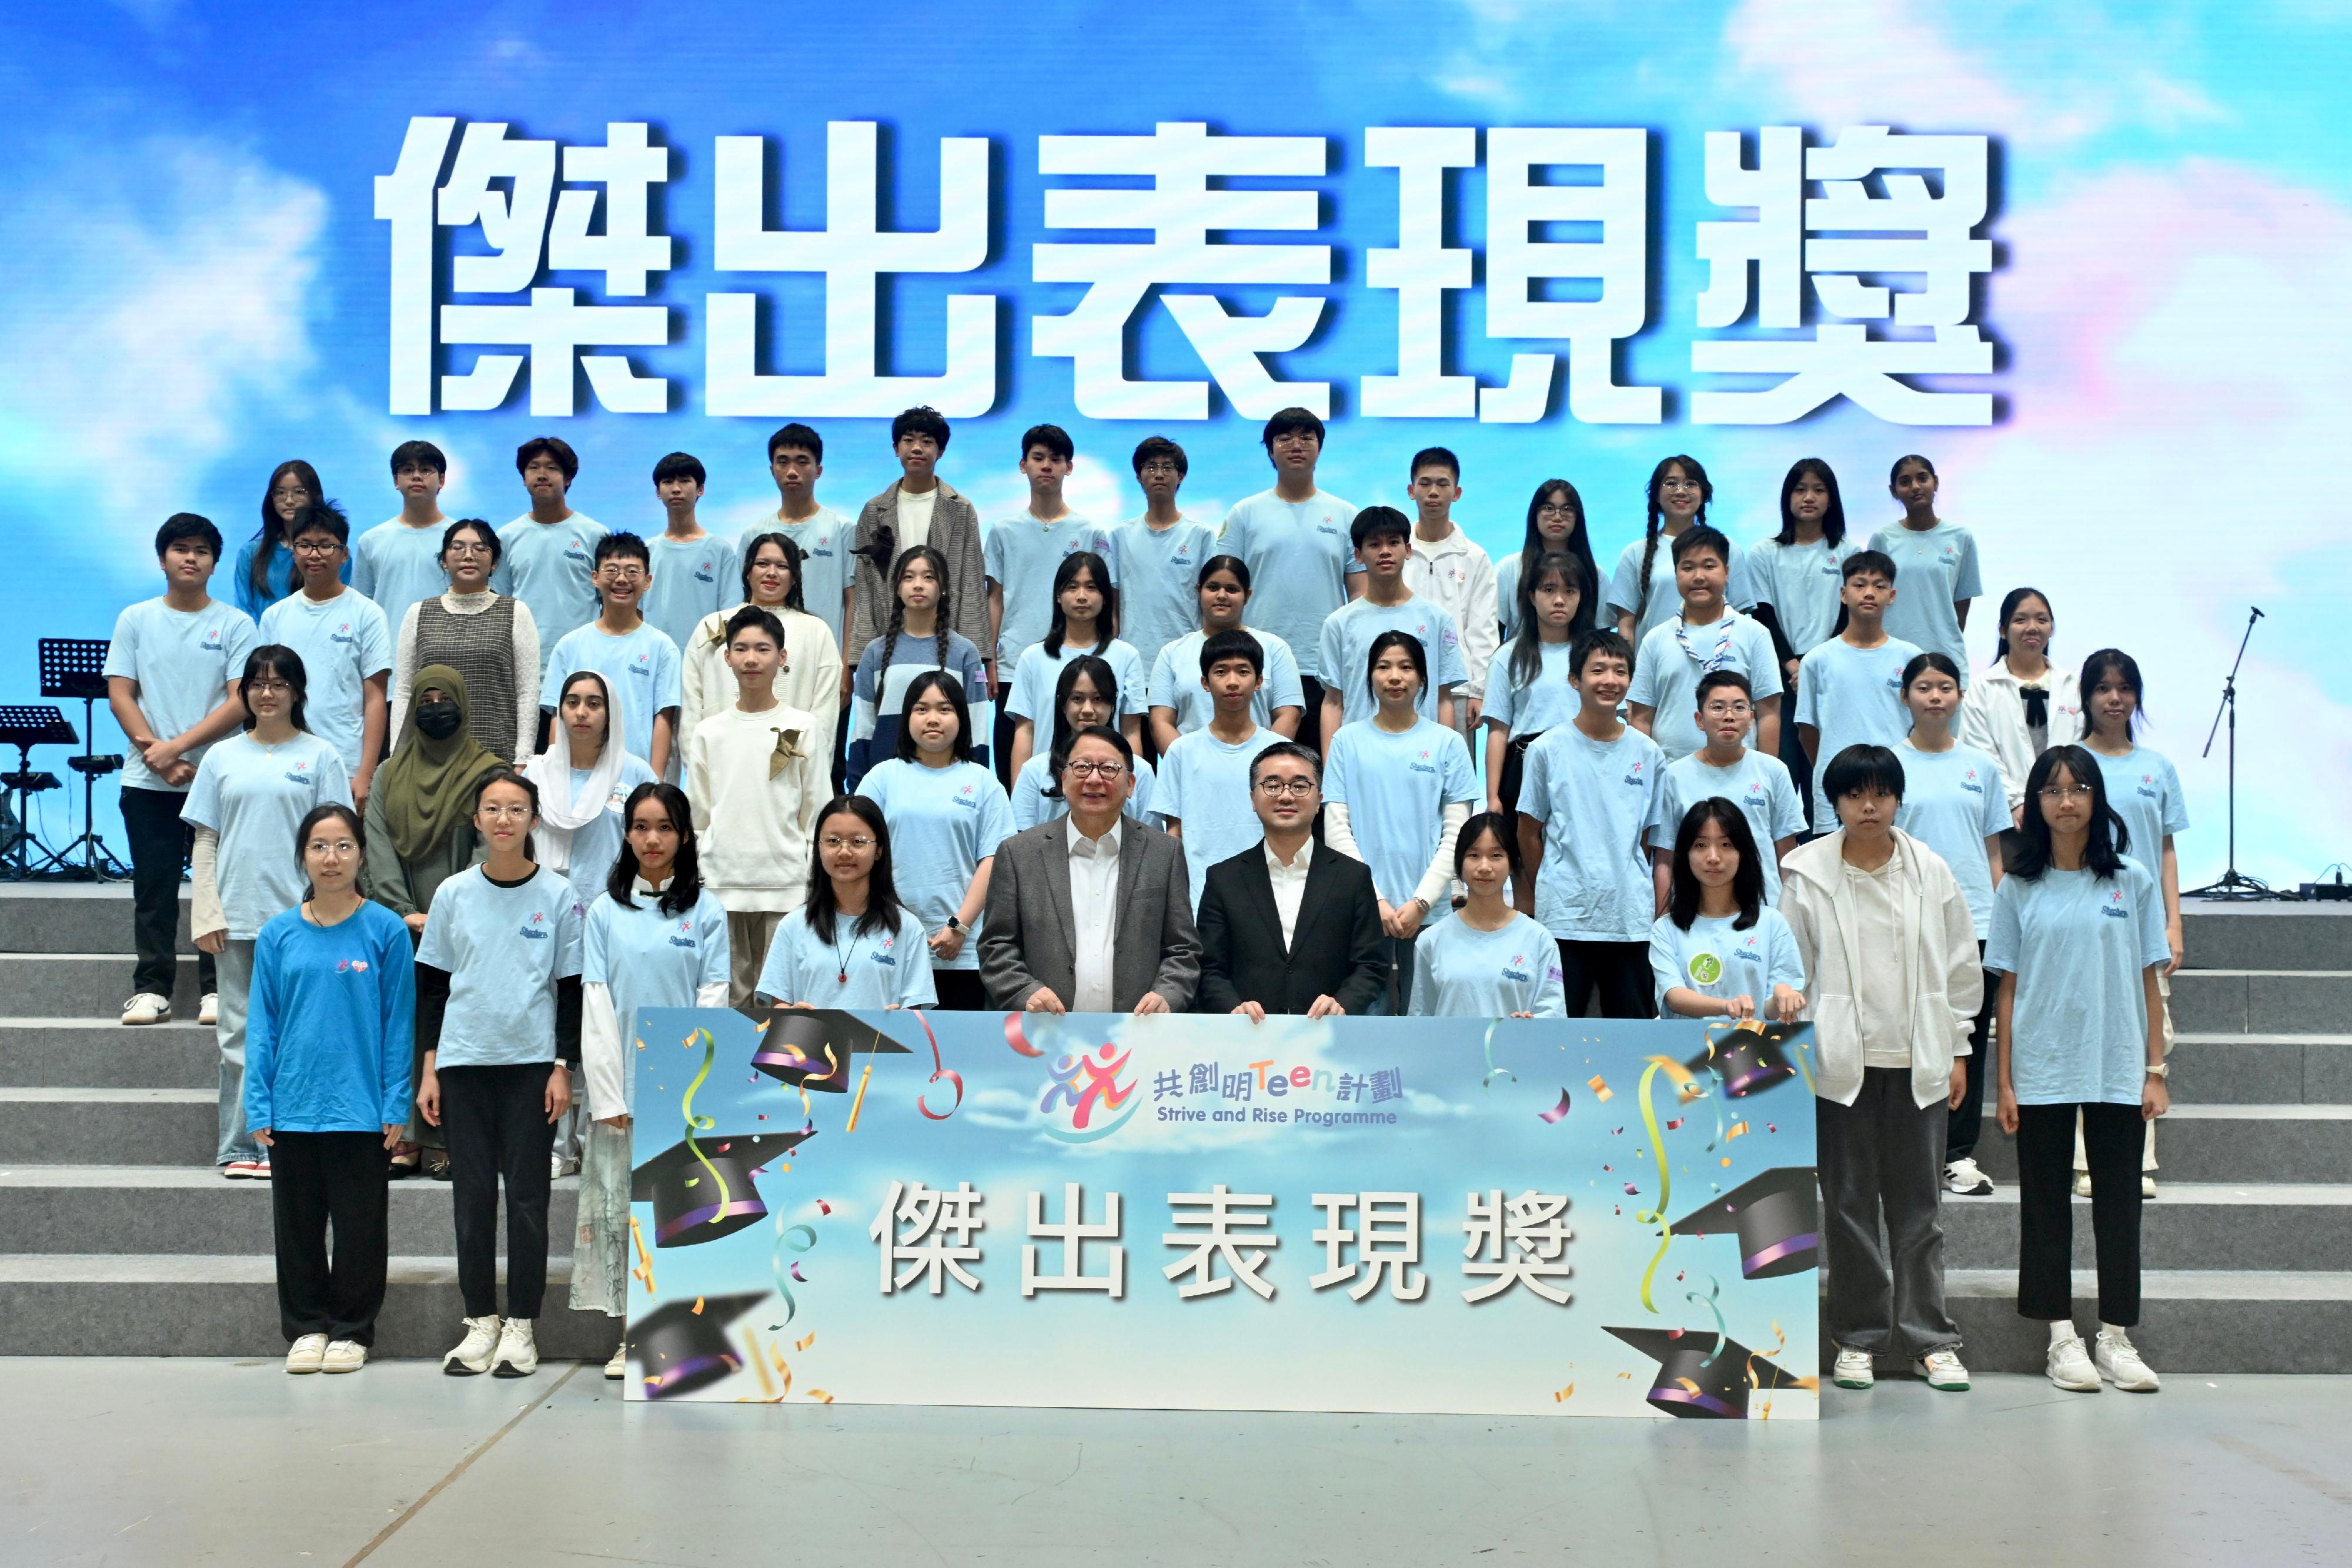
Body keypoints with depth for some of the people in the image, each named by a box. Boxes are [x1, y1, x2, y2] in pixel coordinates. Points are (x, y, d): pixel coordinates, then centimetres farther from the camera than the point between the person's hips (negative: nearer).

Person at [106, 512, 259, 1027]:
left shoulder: (235, 625, 3)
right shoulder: (136, 620, 8)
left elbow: (242, 700, -6)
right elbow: (119, 695, 4)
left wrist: (178, 746, -13)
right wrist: (158, 756, -8)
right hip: (148, 780, 1)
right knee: (154, 886, 3)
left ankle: (216, 990, 4)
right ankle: (151, 988, 8)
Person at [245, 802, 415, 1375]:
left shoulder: (386, 930, -4)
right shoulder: (279, 935, 3)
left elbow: (399, 1024, -2)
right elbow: (263, 1025, 4)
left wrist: (396, 1108, -6)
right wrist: (259, 1107, -1)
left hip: (360, 1109, -2)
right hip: (292, 1108, 2)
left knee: (359, 1226, 7)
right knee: (297, 1225, 11)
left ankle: (351, 1330, 19)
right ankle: (306, 1327, 24)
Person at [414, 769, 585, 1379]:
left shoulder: (558, 896, 0)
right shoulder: (453, 894, 5)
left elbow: (572, 990, 3)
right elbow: (431, 986, 8)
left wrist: (563, 1068, -3)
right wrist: (429, 1070, 3)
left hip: (532, 1064, -2)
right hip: (464, 1064, 2)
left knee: (527, 1196, 1)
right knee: (472, 1194, 5)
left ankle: (521, 1326, 9)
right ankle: (480, 1323, 14)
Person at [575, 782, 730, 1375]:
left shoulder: (706, 910, 5)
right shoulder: (605, 912, 9)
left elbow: (712, 999, 1)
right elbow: (596, 1004, 3)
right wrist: (608, 1094, -6)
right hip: (621, 1086, 1)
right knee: (617, 1209, 1)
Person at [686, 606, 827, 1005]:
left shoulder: (803, 727, 1)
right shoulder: (709, 732, 6)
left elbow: (817, 812, 3)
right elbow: (696, 817, 10)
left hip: (786, 887, -2)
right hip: (725, 886, 2)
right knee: (733, 997, 8)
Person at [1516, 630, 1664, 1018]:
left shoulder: (1648, 753, 6)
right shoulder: (1548, 750, -1)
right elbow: (1529, 832, 6)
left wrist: (1659, 911, 7)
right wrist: (1550, 892, 9)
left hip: (1632, 918, 2)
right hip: (1564, 916, -2)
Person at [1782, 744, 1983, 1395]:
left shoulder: (1931, 872, 4)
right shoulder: (1808, 875, -1)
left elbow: (1961, 964, 9)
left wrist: (1957, 1050, 7)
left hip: (1918, 1062, 1)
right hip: (1841, 1063, -1)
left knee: (1919, 1205, 5)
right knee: (1849, 1204, 5)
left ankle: (1929, 1337, 11)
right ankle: (1858, 1338, 14)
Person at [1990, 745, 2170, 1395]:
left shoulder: (2133, 881, 3)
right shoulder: (2018, 889, 3)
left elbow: (2149, 981, 5)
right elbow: (2008, 989, 4)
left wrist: (2156, 1072, 0)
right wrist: (2005, 1083, 0)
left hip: (2118, 1071, 0)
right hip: (2041, 1072, 0)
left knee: (2118, 1202, 4)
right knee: (2046, 1203, 4)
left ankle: (2116, 1338, 12)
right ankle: (2062, 1337, 11)